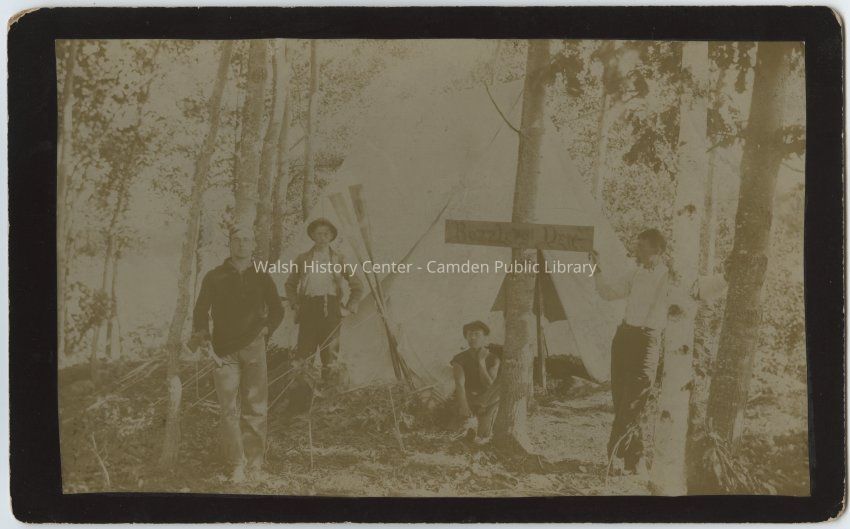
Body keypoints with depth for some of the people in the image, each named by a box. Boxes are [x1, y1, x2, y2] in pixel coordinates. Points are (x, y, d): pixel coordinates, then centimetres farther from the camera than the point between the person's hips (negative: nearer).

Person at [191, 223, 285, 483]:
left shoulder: (261, 277, 9)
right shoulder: (214, 277, 6)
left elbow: (277, 310, 20)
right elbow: (201, 310, 11)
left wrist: (266, 329, 8)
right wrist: (201, 333, -2)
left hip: (254, 349, 1)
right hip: (224, 351, -1)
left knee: (255, 408, 3)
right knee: (229, 410, -7)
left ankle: (254, 463, 13)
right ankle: (237, 466, -2)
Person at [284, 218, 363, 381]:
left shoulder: (338, 259, 10)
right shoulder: (303, 259, 12)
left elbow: (357, 286, 14)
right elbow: (289, 284, 22)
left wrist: (349, 308, 6)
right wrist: (295, 305, 10)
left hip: (331, 309, 0)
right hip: (308, 309, 0)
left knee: (330, 352, 1)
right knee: (304, 350, -5)